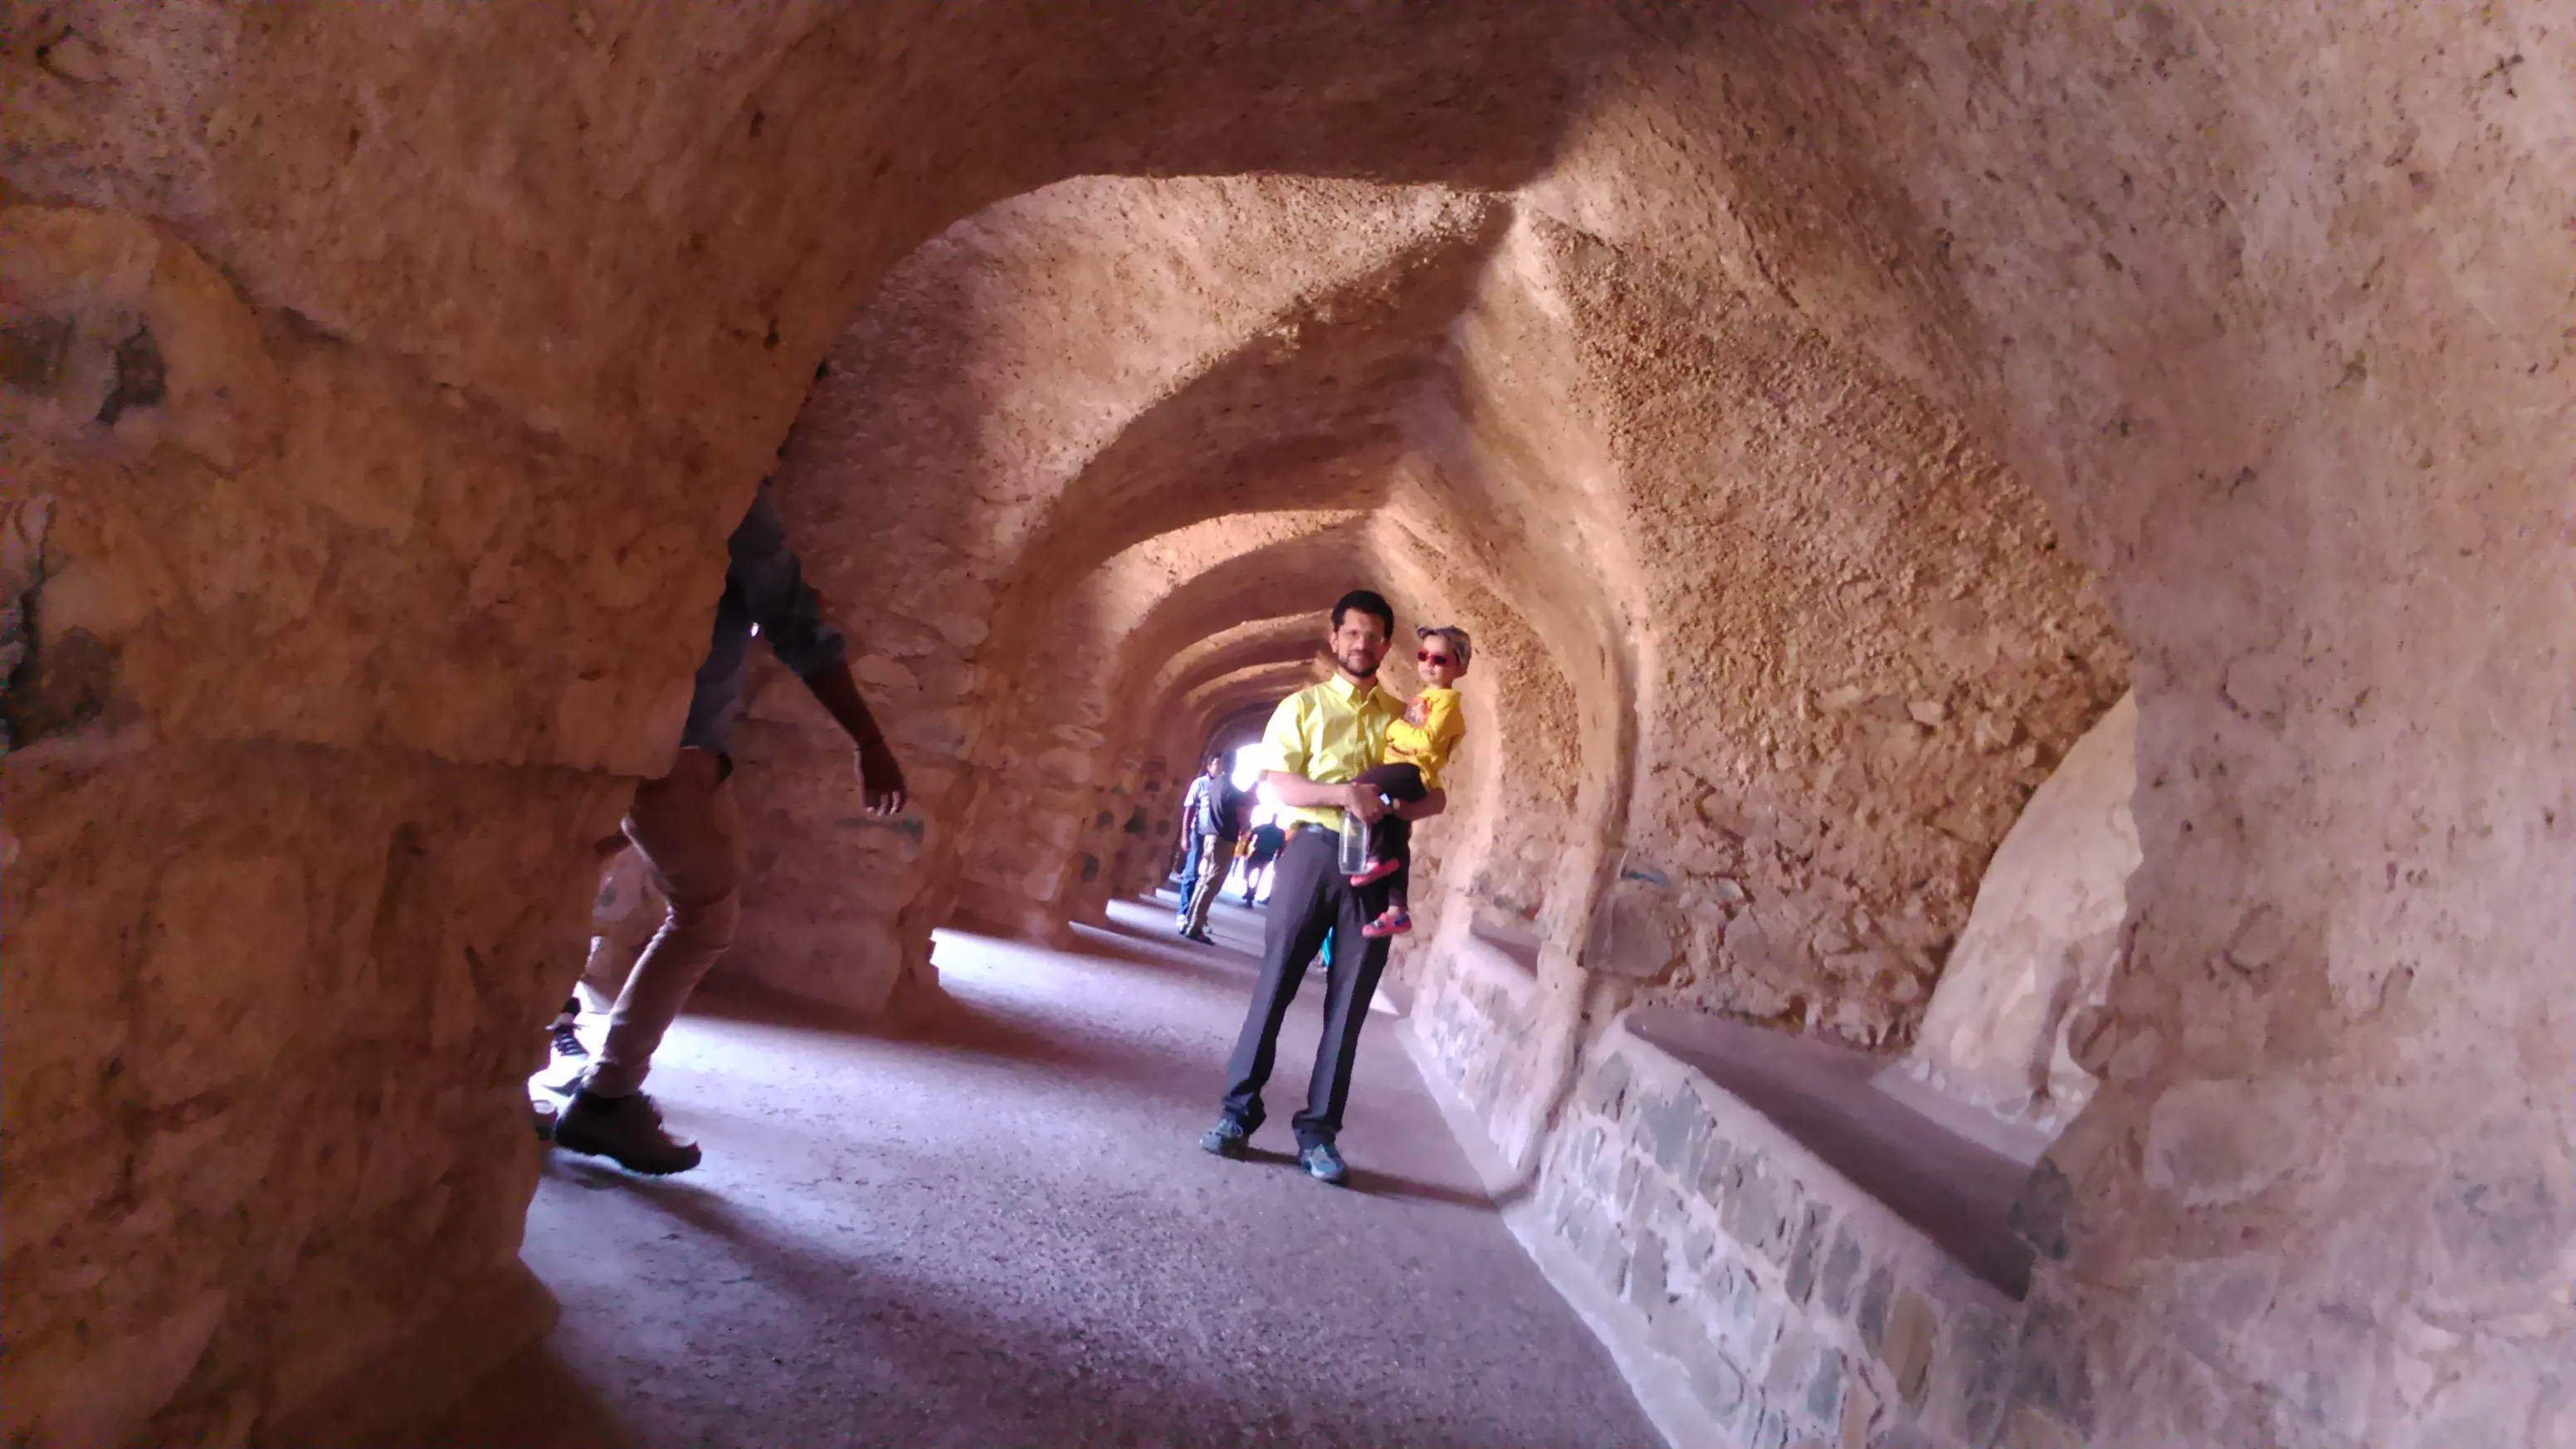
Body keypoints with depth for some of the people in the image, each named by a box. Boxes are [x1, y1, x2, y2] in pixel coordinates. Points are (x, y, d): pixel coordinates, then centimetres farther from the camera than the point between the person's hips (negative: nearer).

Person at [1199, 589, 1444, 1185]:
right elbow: (1279, 784, -4)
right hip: (1312, 849, -2)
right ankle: (1238, 1112, 7)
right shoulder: (1301, 706, 8)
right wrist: (1344, 793, -21)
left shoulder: (1403, 717, 15)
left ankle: (1319, 1132, 7)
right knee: (1275, 983, -2)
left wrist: (1393, 808, -12)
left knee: (1349, 1000, 2)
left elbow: (1435, 796, 10)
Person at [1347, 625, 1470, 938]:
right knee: (1396, 842, 11)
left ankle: (1377, 856, -16)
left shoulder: (1446, 701, -7)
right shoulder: (1422, 699, 23)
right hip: (1406, 773, 10)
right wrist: (1397, 729, 10)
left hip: (1415, 772, -10)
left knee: (1361, 786, -28)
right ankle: (1397, 909, 17)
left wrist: (1393, 728, -11)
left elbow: (1426, 741, -21)